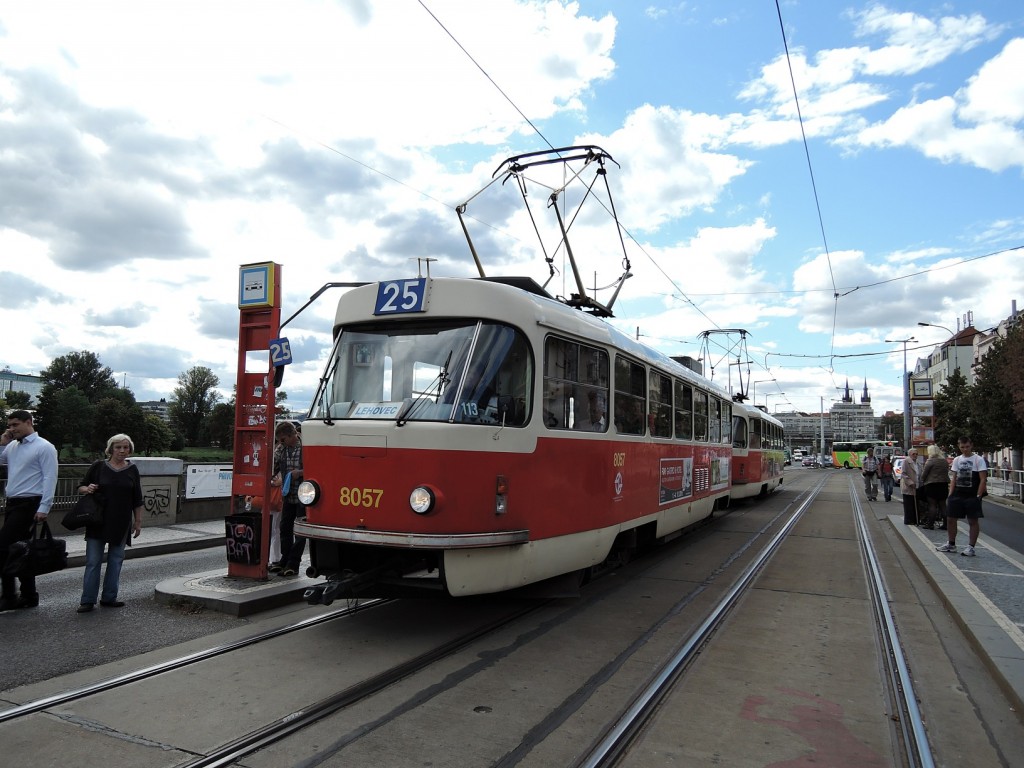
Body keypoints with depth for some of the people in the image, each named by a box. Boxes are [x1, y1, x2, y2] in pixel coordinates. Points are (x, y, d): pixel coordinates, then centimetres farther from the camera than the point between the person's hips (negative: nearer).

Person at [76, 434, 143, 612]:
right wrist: (87, 489, -15)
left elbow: (137, 500, 8)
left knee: (116, 560, 8)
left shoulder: (132, 470, 5)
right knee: (93, 561, -1)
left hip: (121, 524, 2)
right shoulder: (98, 467, 0)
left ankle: (109, 597, 18)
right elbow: (80, 487, 8)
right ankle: (88, 600, 6)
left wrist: (138, 521, 6)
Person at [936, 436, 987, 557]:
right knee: (950, 519, 8)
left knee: (973, 521, 2)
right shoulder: (956, 460, 10)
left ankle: (971, 547, 10)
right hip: (957, 495, 5)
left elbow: (983, 479, -9)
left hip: (972, 496, -5)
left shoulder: (978, 460, -5)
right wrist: (950, 495, 6)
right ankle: (951, 544, 22)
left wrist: (978, 496, -14)